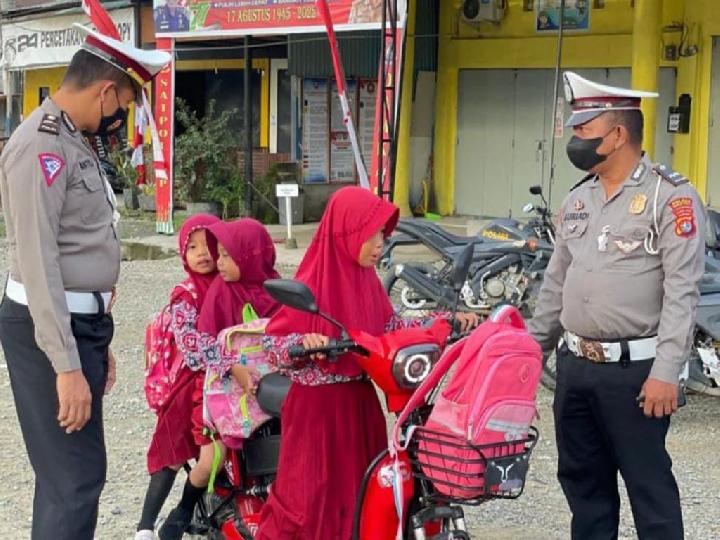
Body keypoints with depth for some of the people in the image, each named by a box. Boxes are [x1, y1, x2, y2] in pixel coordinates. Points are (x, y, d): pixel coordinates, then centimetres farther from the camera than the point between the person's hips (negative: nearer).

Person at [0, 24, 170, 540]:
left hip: (79, 322, 10)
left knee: (68, 471, 15)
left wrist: (97, 340, 20)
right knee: (76, 477, -10)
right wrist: (67, 365, -25)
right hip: (49, 329, -10)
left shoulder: (74, 142, 16)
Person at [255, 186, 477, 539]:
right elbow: (273, 343, -17)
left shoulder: (367, 279, 5)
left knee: (361, 487, 14)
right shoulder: (313, 284, -17)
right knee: (312, 492, 1)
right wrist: (303, 342, -37)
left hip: (360, 399, 7)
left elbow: (390, 328, 11)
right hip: (318, 405, -7)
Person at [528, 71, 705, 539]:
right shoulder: (579, 199, 13)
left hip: (635, 370, -7)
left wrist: (665, 373, -21)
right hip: (575, 365, 7)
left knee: (649, 484, 0)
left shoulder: (670, 197, -10)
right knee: (582, 479, 15)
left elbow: (681, 293, -16)